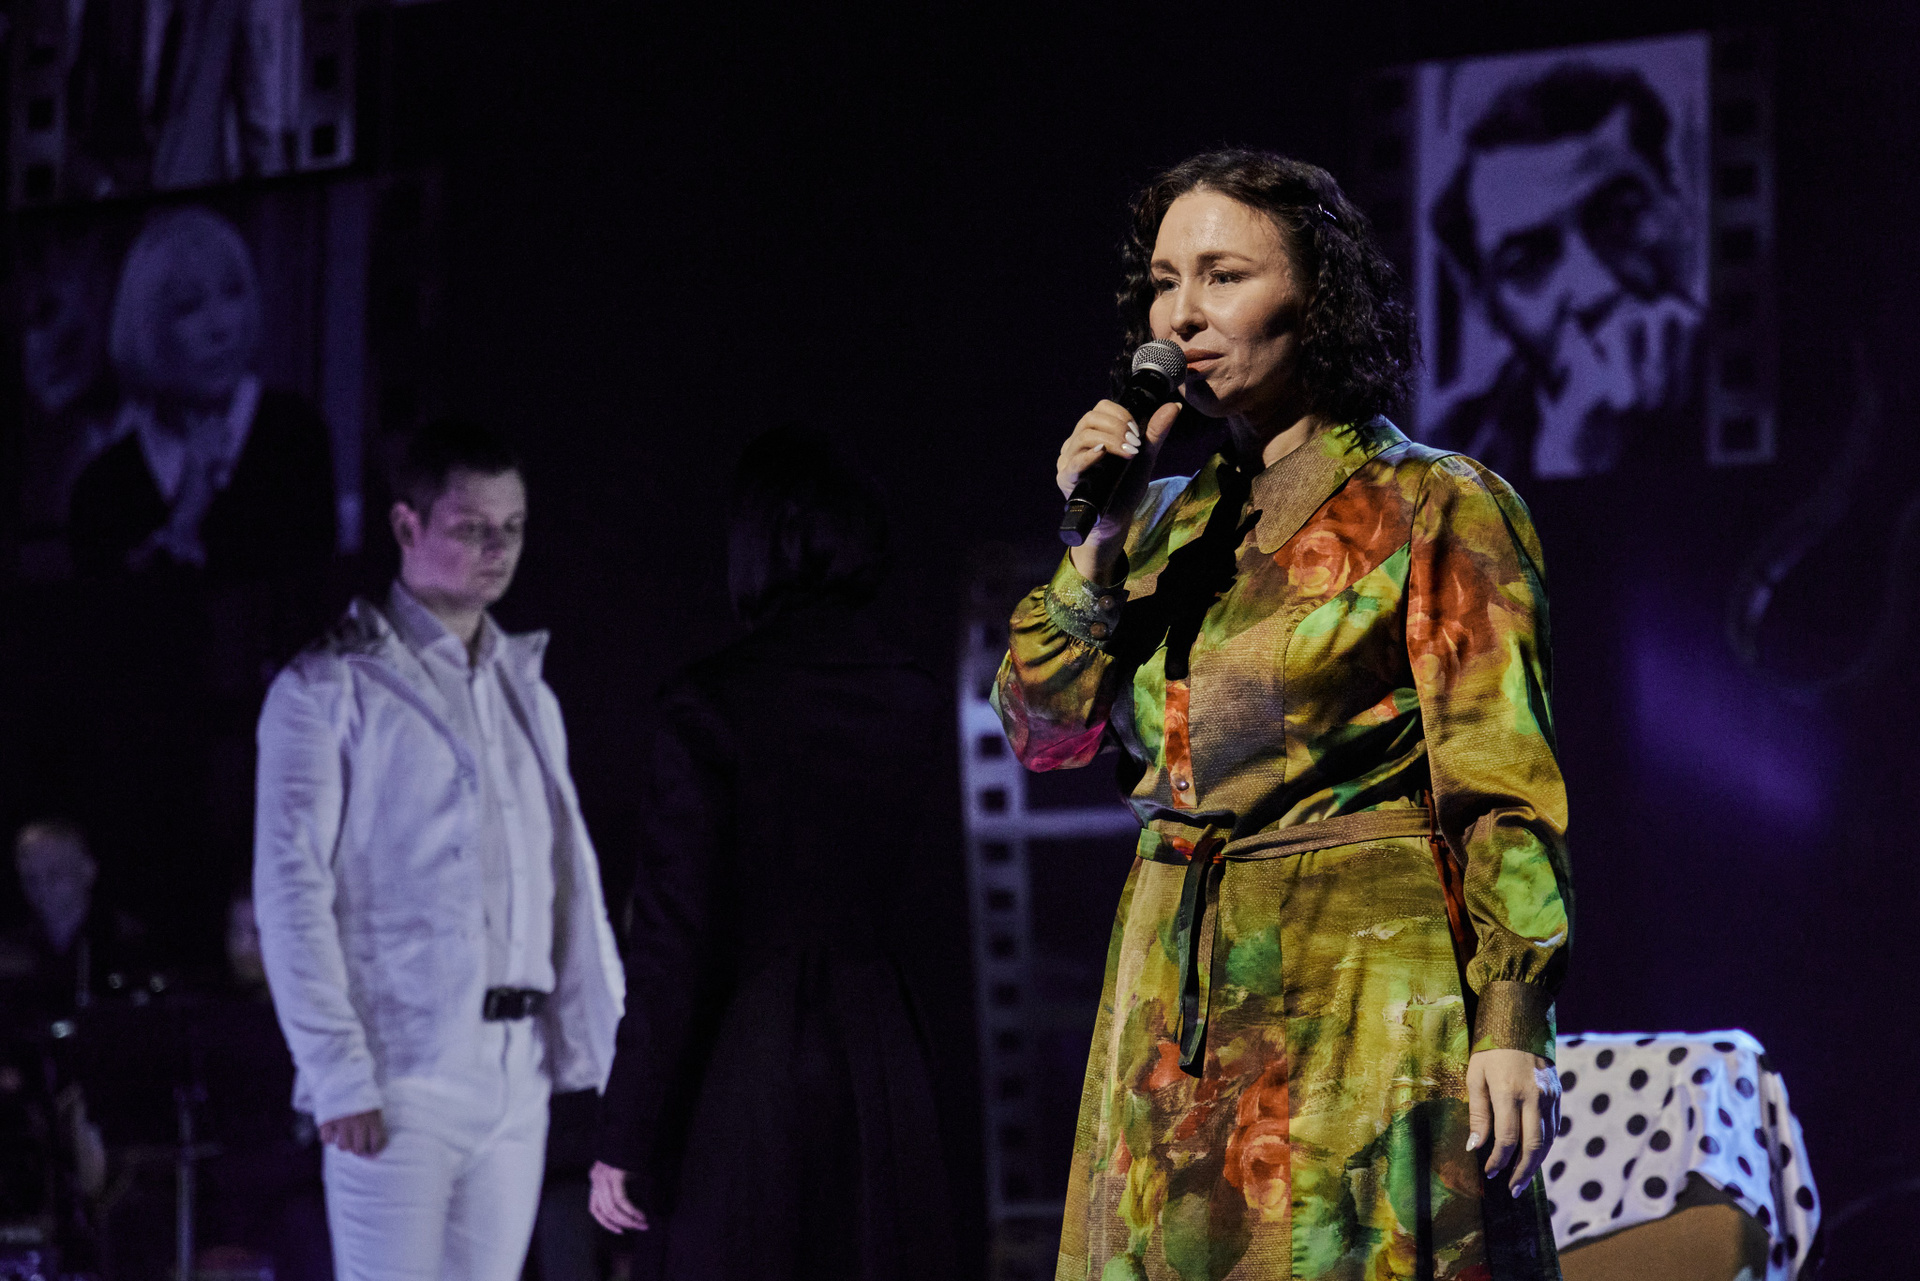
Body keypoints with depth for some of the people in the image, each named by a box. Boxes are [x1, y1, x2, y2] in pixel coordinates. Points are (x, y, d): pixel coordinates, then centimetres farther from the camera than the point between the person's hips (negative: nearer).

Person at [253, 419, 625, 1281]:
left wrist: (611, 1052, 8)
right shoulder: (331, 689, -2)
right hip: (401, 1074, -6)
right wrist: (338, 1076, -14)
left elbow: (572, 880, 17)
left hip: (519, 1077, 6)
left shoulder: (527, 692, 18)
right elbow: (293, 893, -7)